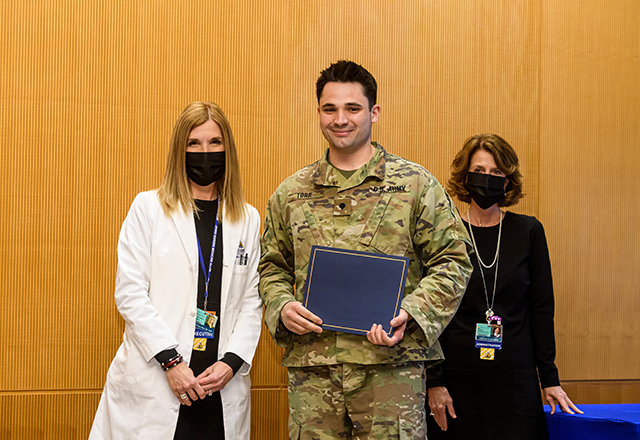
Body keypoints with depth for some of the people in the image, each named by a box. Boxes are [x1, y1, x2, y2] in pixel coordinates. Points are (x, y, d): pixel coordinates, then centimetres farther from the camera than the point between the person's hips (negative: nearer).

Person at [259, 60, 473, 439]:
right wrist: (283, 308, -1)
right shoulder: (290, 194, 13)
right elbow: (273, 267, 20)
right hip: (311, 367, 3)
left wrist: (410, 316, -12)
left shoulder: (417, 185, 4)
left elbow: (453, 262, 2)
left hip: (391, 365, -2)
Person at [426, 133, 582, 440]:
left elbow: (541, 308, 6)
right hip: (458, 378, -1)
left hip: (516, 380, 1)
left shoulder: (528, 232, 5)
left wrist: (550, 379, 3)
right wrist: (434, 382, -5)